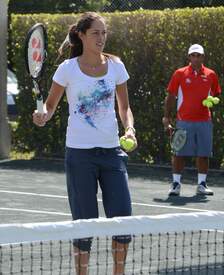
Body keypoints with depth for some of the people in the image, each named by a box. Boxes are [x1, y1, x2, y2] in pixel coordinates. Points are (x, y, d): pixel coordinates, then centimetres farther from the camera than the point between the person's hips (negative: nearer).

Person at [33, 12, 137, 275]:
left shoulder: (115, 65, 4)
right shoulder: (68, 68, -4)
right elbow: (51, 105, 6)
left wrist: (130, 129, -6)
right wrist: (43, 116, -16)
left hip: (111, 150, 3)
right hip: (80, 152, -3)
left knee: (122, 218, -3)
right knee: (85, 223, -1)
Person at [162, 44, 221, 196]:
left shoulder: (211, 75, 8)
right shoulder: (180, 74, 2)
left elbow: (215, 95, 17)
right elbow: (171, 96, 4)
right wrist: (167, 116, -2)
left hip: (204, 121, 2)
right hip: (184, 121, -2)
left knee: (204, 154, 4)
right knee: (180, 153, -1)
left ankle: (202, 184, 12)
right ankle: (176, 184, 6)